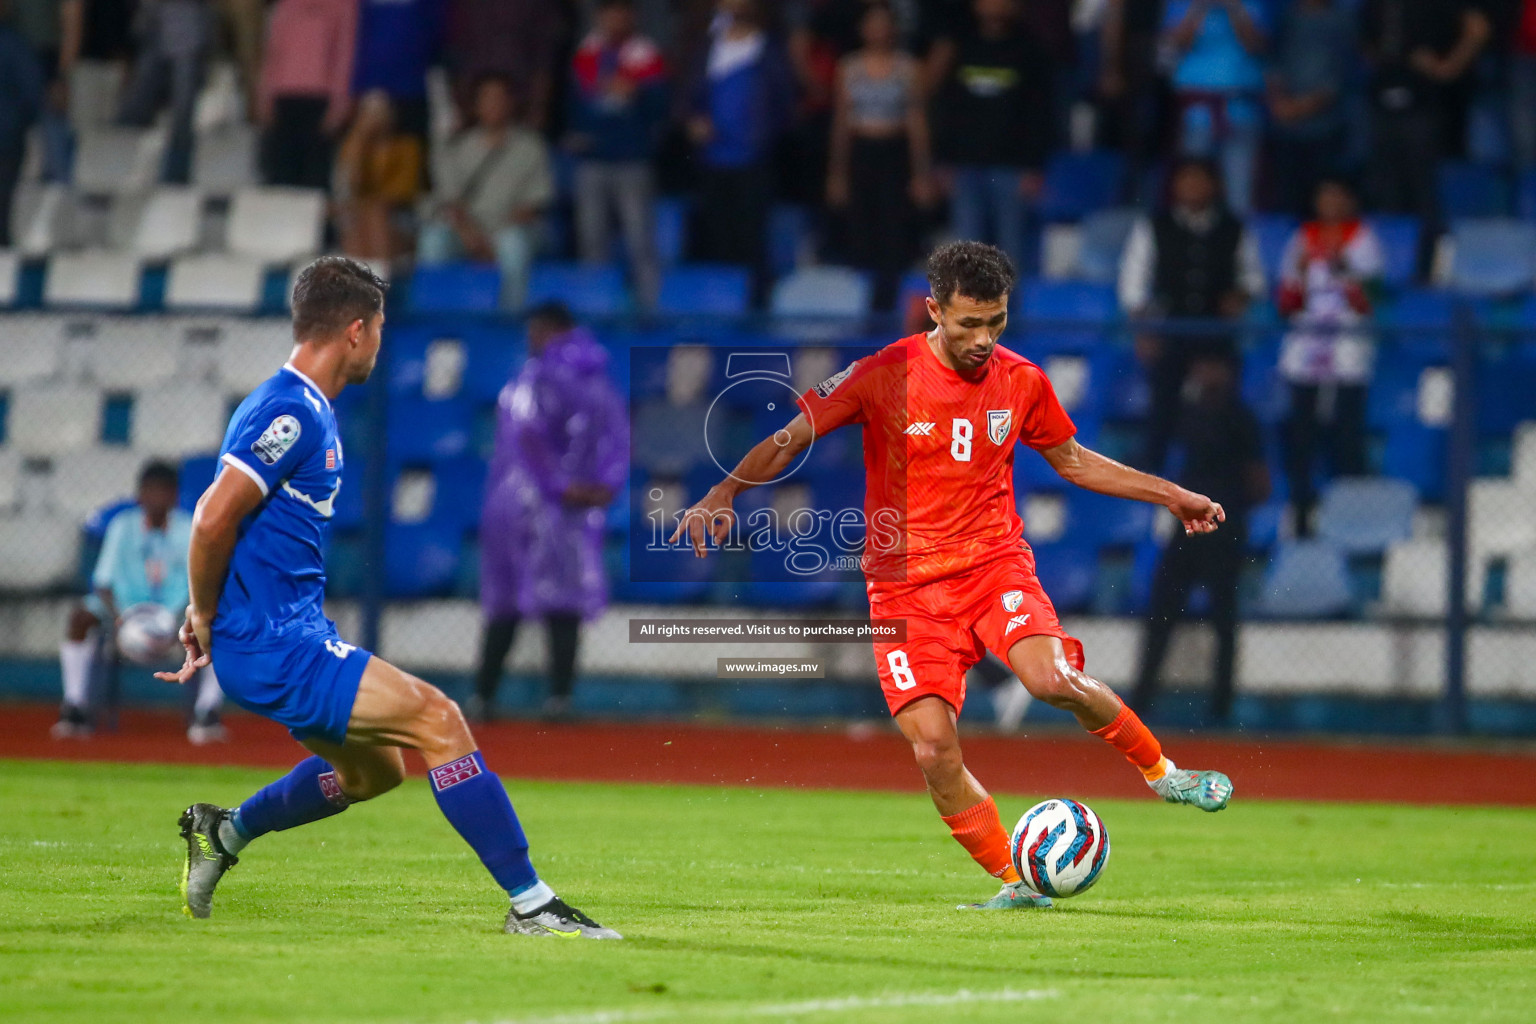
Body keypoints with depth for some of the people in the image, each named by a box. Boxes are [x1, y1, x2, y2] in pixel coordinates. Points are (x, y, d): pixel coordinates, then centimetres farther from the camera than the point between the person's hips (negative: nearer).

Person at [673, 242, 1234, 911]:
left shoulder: (1021, 382, 3)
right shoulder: (882, 376, -7)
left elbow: (1073, 461, 21)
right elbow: (790, 440, -3)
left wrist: (1171, 496, 22)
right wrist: (724, 492, -19)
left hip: (995, 561, 1)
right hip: (906, 585, -1)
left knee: (1052, 679, -27)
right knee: (933, 747, -14)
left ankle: (1161, 771, -3)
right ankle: (1015, 885, 2)